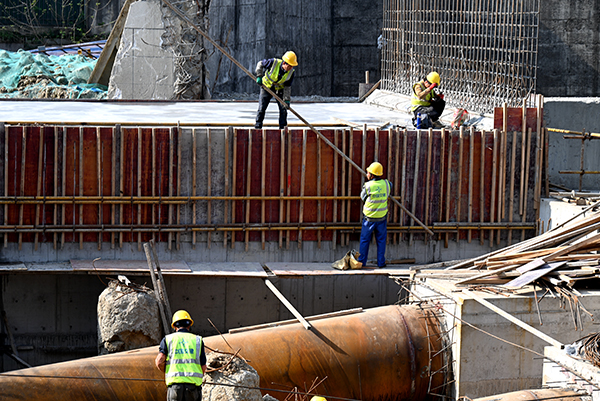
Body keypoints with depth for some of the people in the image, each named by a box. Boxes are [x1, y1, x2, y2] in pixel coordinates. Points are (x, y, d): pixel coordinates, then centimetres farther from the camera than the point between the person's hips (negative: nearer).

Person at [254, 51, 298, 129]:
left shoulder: (291, 72, -19)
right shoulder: (273, 63, -29)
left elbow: (287, 87, -11)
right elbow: (260, 64, -11)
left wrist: (286, 99, -18)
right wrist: (259, 76, -18)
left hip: (279, 89, 2)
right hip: (266, 87, -2)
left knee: (283, 109, -5)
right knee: (261, 108, -6)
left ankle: (283, 128, 7)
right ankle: (257, 127, 3)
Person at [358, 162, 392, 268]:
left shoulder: (368, 186, -17)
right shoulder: (386, 184, -7)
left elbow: (363, 197, 1)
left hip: (369, 218, -2)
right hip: (382, 218, 2)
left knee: (365, 240, 10)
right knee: (381, 240, 13)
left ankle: (362, 262, 14)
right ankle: (381, 262, 14)